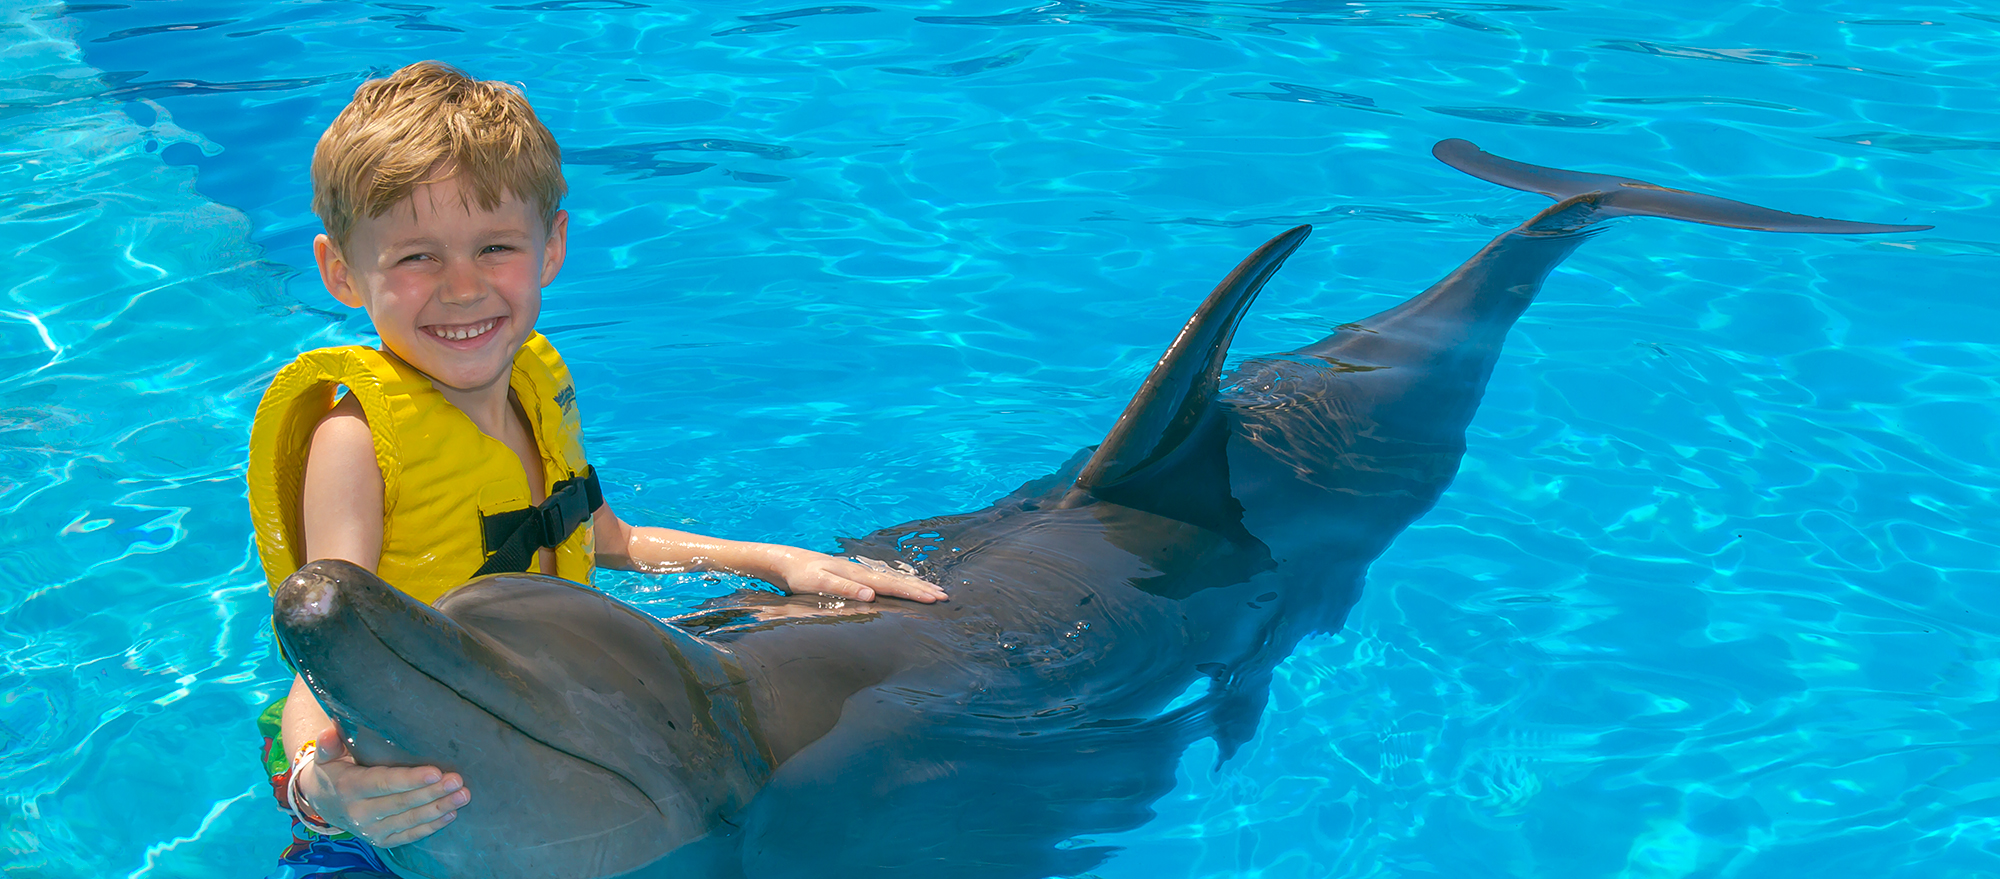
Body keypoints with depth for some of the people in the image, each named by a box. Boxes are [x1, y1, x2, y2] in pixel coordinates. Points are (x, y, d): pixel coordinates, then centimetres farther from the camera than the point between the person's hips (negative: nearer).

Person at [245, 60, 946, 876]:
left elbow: (608, 541, 21)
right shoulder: (355, 439, -17)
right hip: (396, 783, -5)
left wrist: (775, 560, 12)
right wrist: (315, 785, -46)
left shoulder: (540, 388, 4)